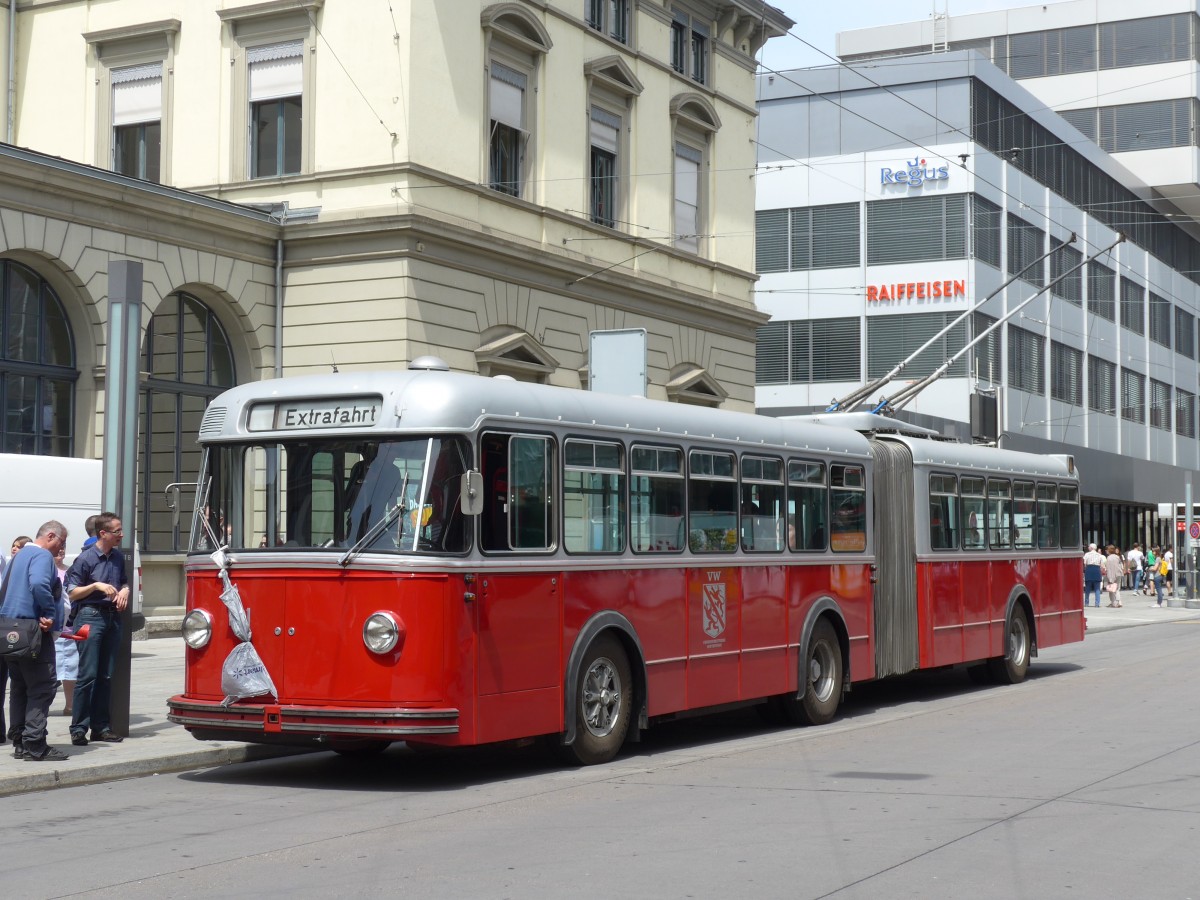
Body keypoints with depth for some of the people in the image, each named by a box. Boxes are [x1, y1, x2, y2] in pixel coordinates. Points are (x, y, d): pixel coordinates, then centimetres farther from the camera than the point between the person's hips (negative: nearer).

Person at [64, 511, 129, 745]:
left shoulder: (118, 557, 13)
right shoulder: (86, 559, -6)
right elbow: (72, 593, -5)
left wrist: (125, 590, 5)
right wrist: (96, 586, -17)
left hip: (112, 616, 6)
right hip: (90, 616, -6)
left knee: (106, 675, 7)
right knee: (88, 674, -9)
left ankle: (101, 726, 12)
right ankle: (78, 729, -5)